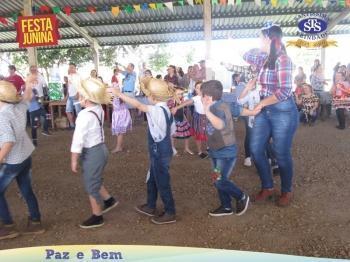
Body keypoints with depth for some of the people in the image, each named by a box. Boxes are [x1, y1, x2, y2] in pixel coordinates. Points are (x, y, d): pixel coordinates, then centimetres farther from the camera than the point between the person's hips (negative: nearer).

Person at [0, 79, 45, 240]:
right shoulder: (19, 107, -1)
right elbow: (26, 98, 21)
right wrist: (28, 86, 33)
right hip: (26, 156, 8)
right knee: (27, 191, 15)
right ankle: (35, 223, 25)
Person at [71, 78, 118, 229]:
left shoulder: (85, 115, -25)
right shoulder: (99, 109, -3)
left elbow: (78, 139, -22)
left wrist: (74, 161, -13)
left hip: (92, 153, -8)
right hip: (101, 148, 8)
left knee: (91, 186, 11)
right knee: (94, 181, 28)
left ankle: (97, 217, 29)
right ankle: (109, 200, 43)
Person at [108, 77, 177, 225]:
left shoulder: (157, 110, -24)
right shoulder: (165, 109, 4)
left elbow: (138, 105, -27)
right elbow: (172, 130, 11)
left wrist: (118, 93, -21)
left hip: (160, 153, -10)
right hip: (162, 150, 10)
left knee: (162, 183, 5)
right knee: (152, 180, 22)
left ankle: (170, 213, 21)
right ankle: (151, 207, 40)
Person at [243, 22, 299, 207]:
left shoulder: (282, 60, -16)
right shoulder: (264, 58, 8)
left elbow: (284, 91, -23)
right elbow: (246, 56, 30)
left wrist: (260, 104, -16)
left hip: (283, 112, -8)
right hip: (265, 111, 8)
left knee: (281, 154, 4)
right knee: (256, 149, 8)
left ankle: (286, 191, 27)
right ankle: (267, 187, 25)